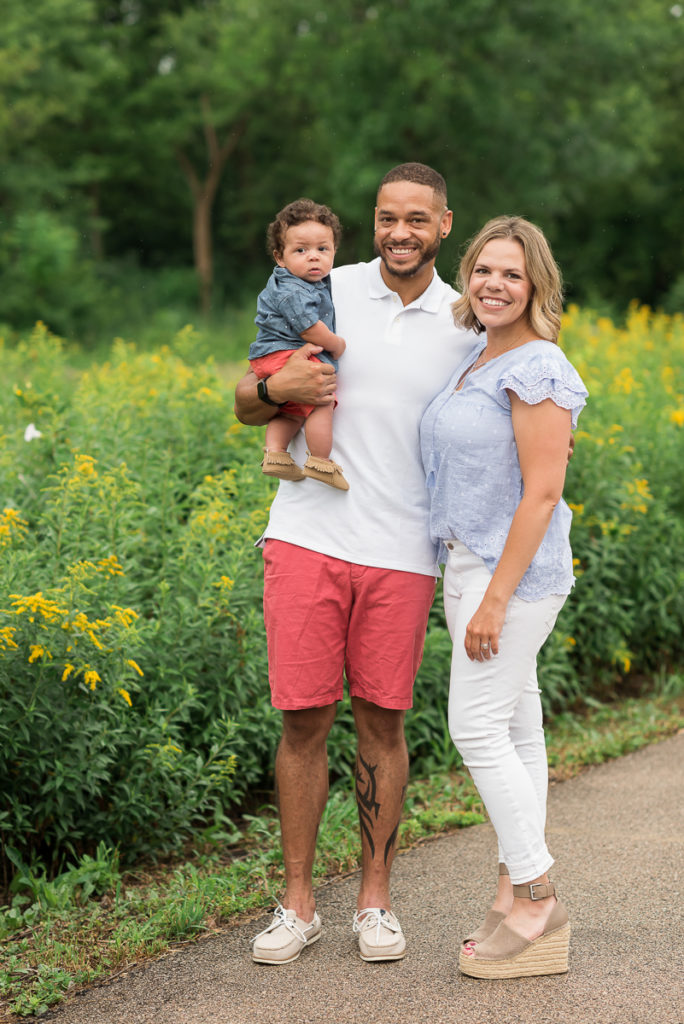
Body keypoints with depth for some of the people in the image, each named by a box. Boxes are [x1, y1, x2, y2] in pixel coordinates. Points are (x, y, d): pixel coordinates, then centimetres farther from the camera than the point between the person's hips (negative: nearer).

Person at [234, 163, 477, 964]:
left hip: (401, 553, 1)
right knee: (304, 717, 1)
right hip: (308, 536, 0)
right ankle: (297, 902, 15)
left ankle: (375, 900, 20)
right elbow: (246, 407, 7)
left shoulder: (464, 326, 7)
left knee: (383, 720, 6)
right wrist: (278, 389, -13)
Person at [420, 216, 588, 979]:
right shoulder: (475, 362, 13)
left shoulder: (537, 370, -16)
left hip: (513, 572, -9)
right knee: (513, 726, 11)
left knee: (477, 728, -9)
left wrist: (495, 599, -22)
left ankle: (537, 901, 2)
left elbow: (542, 493, -20)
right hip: (471, 565, 9)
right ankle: (518, 900, 17)